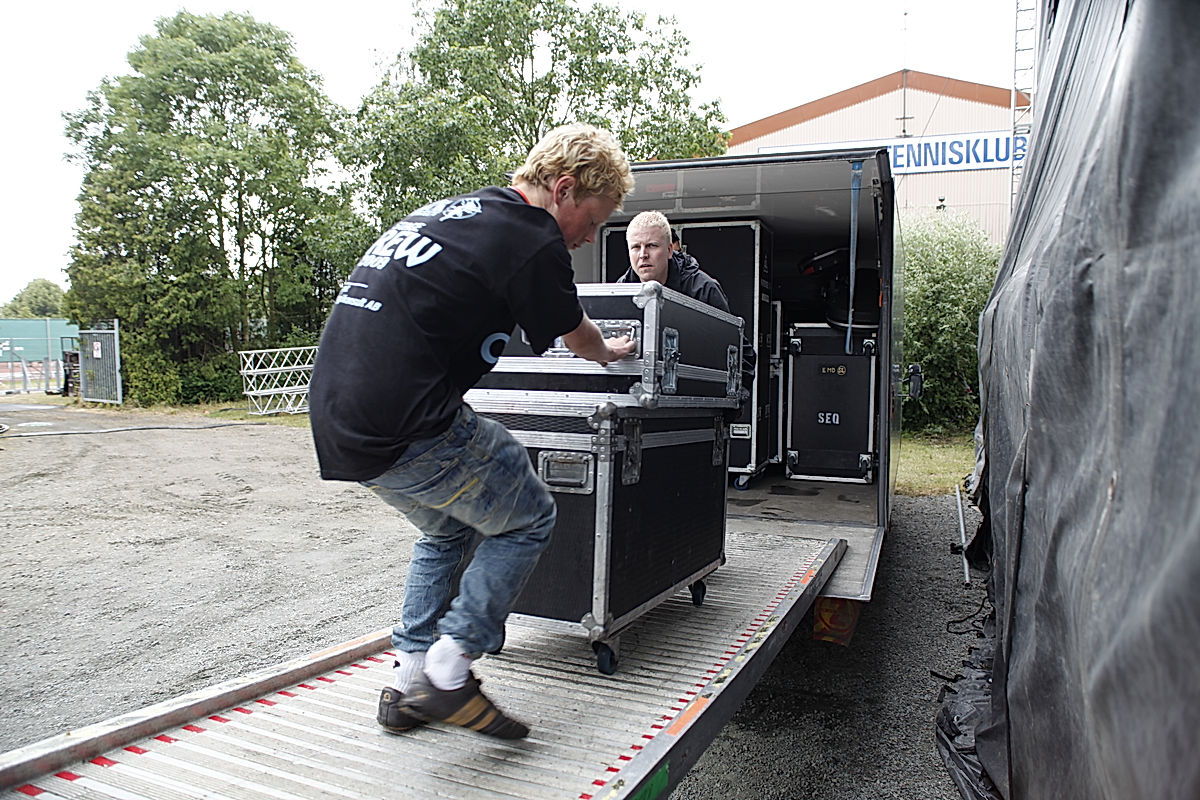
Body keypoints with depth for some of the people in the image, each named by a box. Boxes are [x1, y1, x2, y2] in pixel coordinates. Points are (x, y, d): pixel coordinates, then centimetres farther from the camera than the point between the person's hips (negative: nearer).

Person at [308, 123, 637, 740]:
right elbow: (576, 334, 10)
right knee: (527, 519, 11)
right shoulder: (532, 237, -7)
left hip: (336, 422, 9)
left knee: (447, 529, 27)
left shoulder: (441, 212, 19)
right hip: (411, 433, -9)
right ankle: (449, 671, 10)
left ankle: (408, 686, 29)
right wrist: (608, 353, 35)